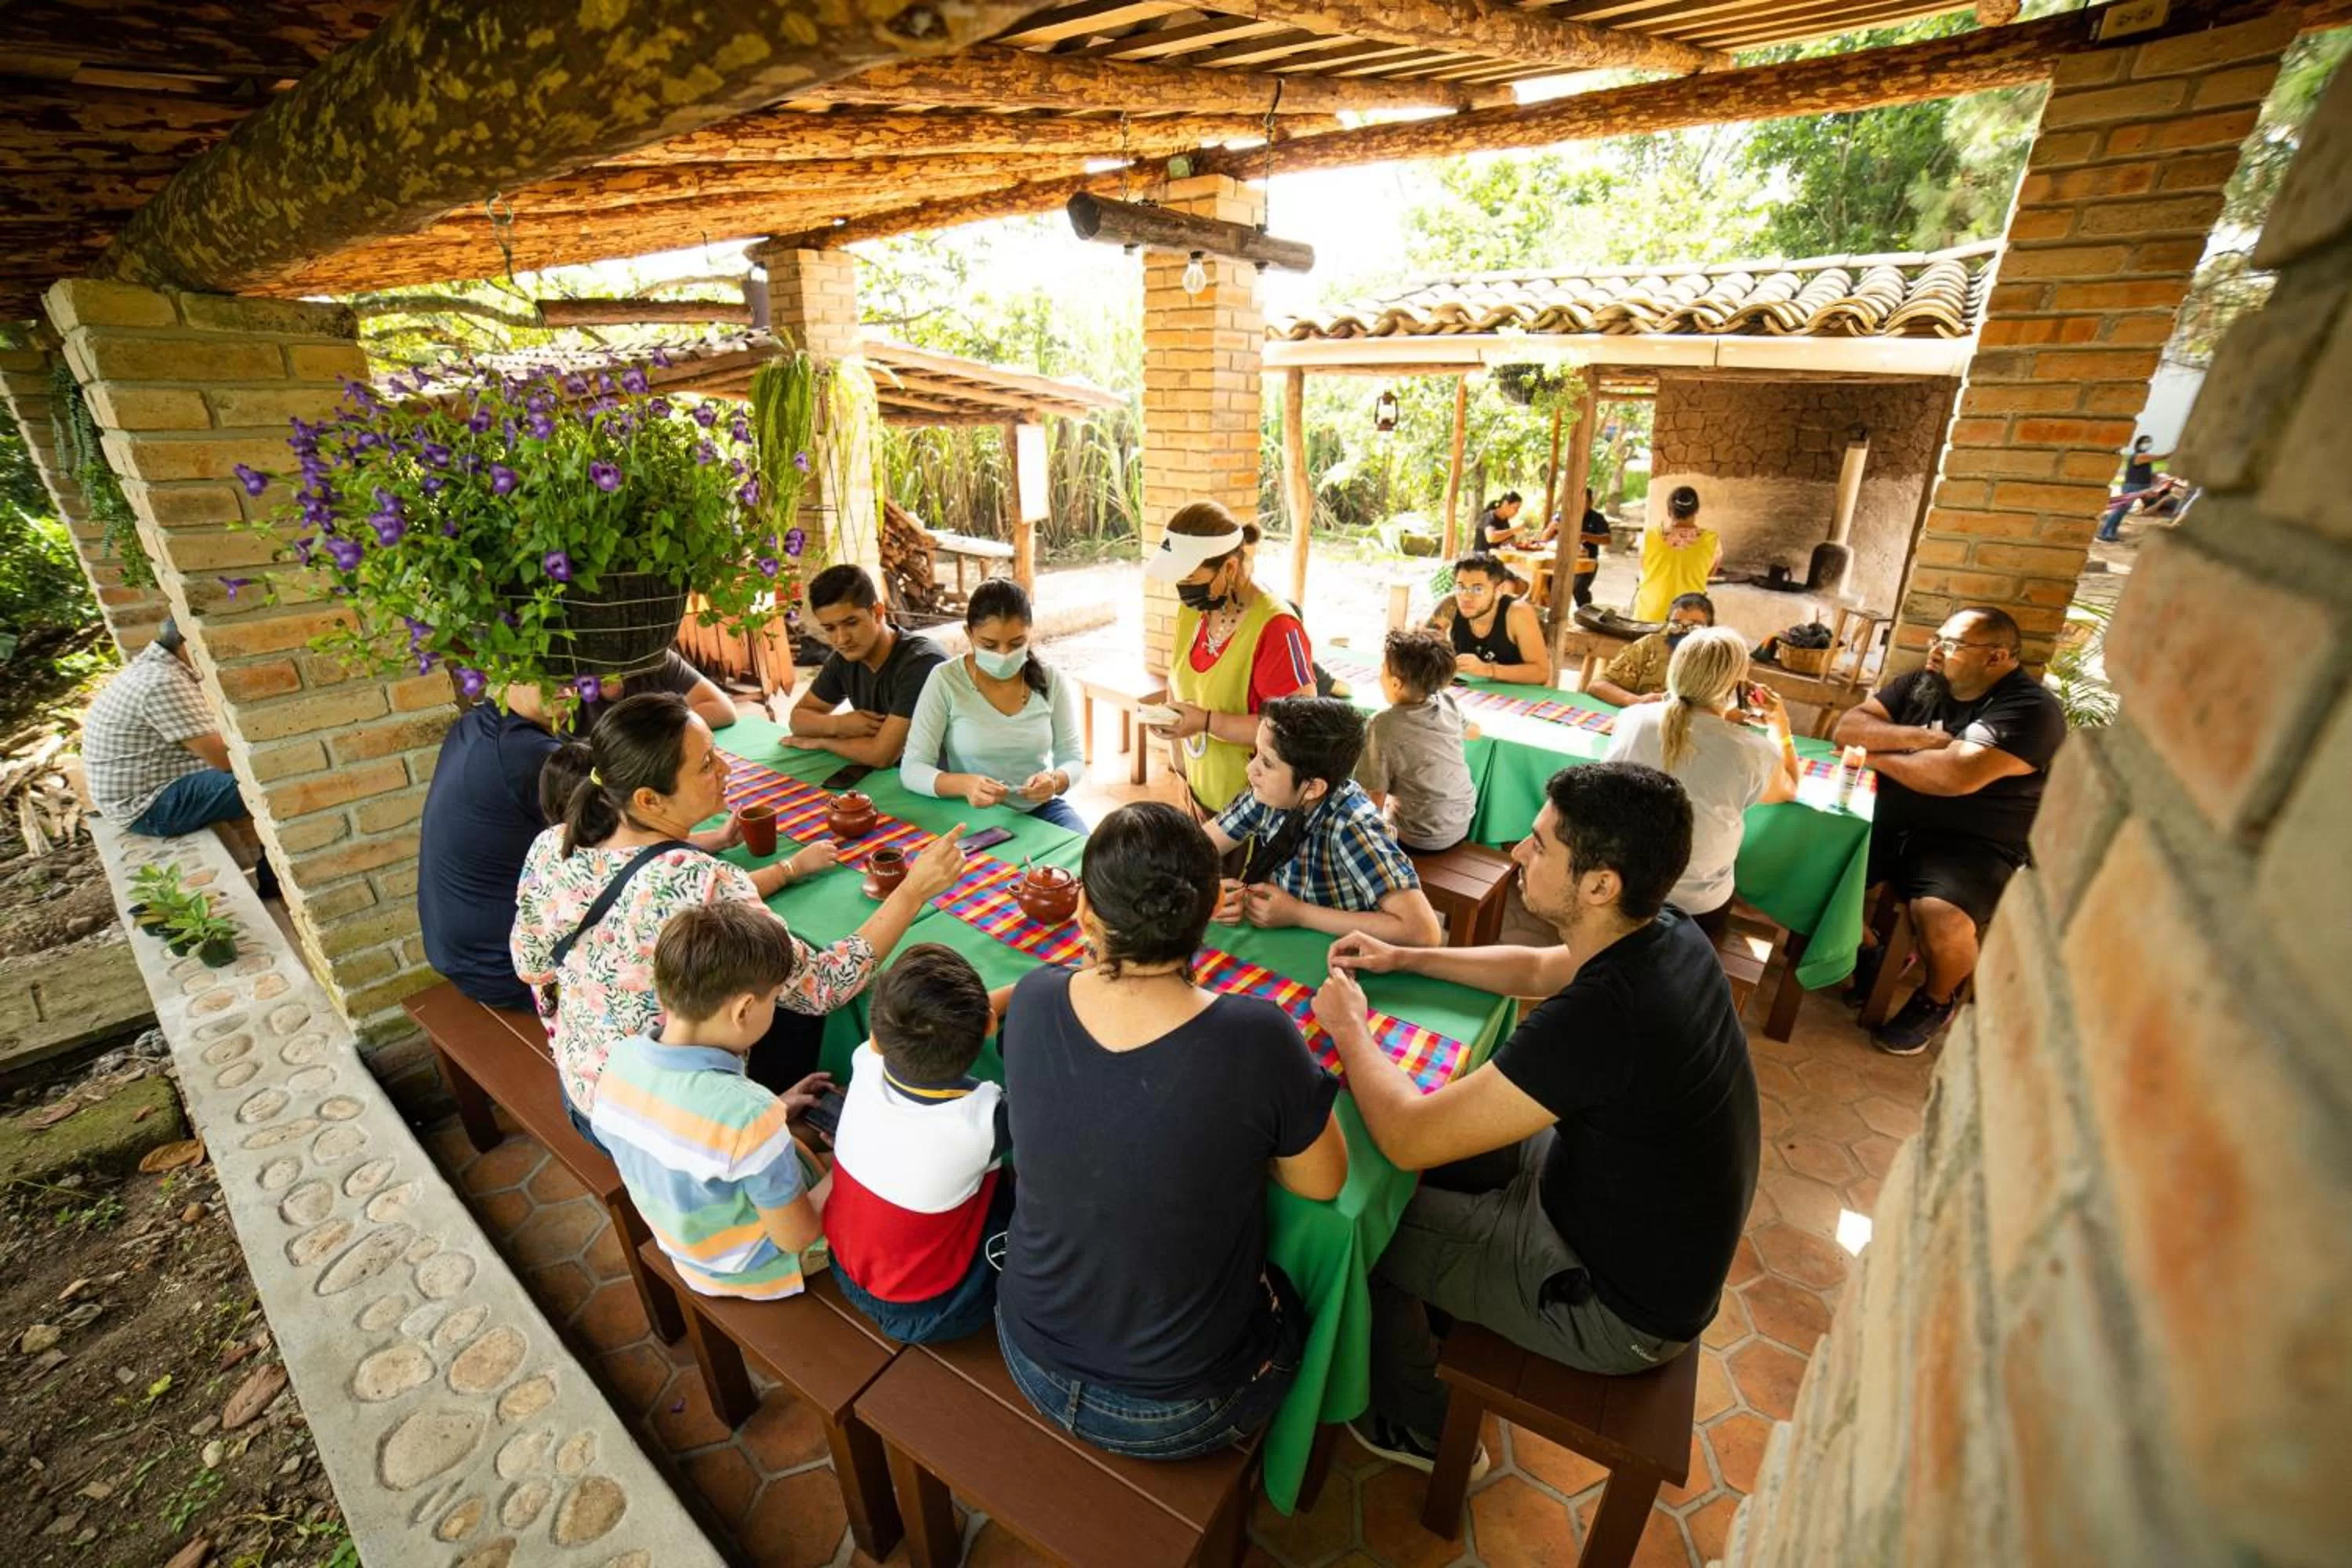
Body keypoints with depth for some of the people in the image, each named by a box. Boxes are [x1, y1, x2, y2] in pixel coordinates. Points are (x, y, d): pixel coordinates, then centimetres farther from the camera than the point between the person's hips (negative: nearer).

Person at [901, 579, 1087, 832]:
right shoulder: (946, 681, -11)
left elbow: (1073, 758, 1)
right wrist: (964, 784, -34)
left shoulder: (1050, 680, -3)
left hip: (1039, 808, 2)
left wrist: (1055, 781, -23)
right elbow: (912, 768, -13)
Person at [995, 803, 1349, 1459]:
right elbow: (1324, 1183, -13)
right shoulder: (1256, 1040, -33)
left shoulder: (1031, 1003, -21)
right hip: (1179, 1413, -3)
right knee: (1297, 1286, 29)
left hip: (1034, 1362, 4)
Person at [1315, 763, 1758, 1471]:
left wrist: (1347, 1025, -16)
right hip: (1657, 1235, 8)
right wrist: (1403, 958, 3)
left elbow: (1408, 1135, -32)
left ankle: (1421, 1429, 29)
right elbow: (1535, 969, 9)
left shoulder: (1602, 1014, -40)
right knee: (1451, 1140, 18)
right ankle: (1438, 1320, 40)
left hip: (1618, 1307, -7)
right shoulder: (1668, 935, -12)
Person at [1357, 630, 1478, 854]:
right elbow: (1473, 732, 15)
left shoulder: (1382, 725, -24)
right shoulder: (1449, 704, -9)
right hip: (1463, 824, 6)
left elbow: (1376, 795, -20)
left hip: (1420, 838, -5)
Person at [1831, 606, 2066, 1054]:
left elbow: (1957, 776, -27)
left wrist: (1879, 755, -10)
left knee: (1942, 919, -31)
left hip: (1970, 846, -6)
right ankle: (1864, 947, 13)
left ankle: (1935, 1002, 4)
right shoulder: (1922, 684, 7)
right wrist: (1918, 737, -15)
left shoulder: (2031, 710, -13)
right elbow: (1847, 727, 2)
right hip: (1889, 822, 6)